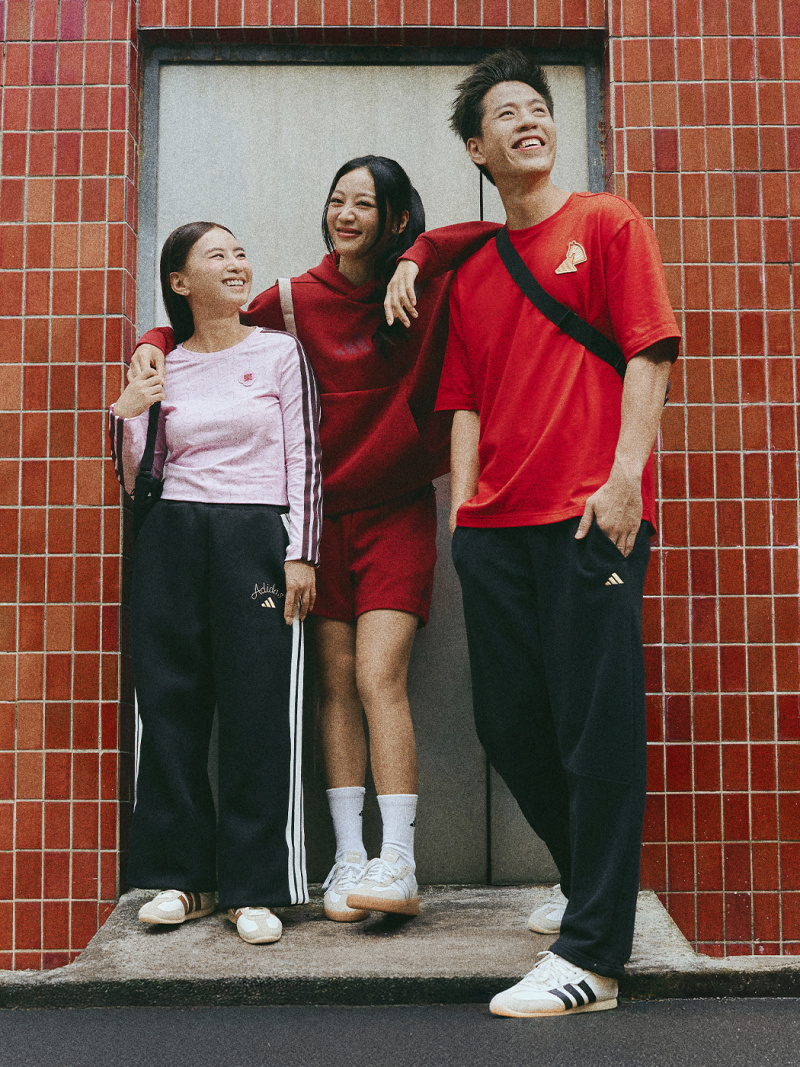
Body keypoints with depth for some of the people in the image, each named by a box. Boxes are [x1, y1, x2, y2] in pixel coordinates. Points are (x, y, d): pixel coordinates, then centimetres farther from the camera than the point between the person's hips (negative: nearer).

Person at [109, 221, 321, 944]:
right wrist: (126, 416, -1)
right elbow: (136, 481, 15)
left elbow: (304, 461, 2)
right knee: (171, 707, 3)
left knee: (261, 714, -6)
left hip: (258, 538, -3)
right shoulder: (162, 369, 14)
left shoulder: (280, 353, 7)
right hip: (172, 540, 3)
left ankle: (256, 889, 4)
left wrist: (301, 554, -7)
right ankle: (184, 876, 16)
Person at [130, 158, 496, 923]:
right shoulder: (300, 300, 6)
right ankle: (348, 859, 7)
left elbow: (493, 236, -3)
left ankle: (399, 865, -7)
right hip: (324, 514, 2)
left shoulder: (430, 293, 2)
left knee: (379, 677, -12)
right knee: (336, 683, 1)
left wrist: (414, 265, -13)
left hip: (396, 511, -2)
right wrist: (156, 345, -3)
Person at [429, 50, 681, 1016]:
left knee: (595, 727, -5)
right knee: (510, 725, 9)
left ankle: (591, 956, 2)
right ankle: (583, 881, 32)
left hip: (591, 515, -5)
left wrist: (625, 478, -13)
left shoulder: (605, 223, 8)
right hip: (496, 527, 6)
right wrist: (462, 511, 5)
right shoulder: (470, 274, 20)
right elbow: (466, 403, 17)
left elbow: (648, 354, -3)